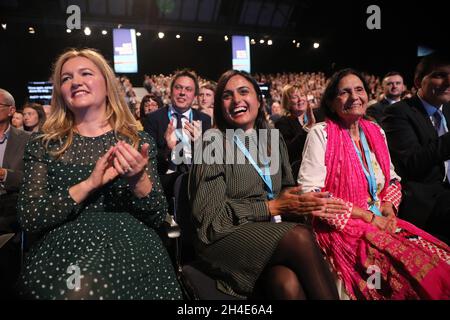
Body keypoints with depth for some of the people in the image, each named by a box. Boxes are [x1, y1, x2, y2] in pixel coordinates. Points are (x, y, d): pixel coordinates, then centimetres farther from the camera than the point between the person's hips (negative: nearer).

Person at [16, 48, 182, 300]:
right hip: (64, 252, 0)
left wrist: (138, 179, -18)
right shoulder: (43, 146, 8)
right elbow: (29, 218, -2)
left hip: (131, 250, 1)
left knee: (93, 285, -29)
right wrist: (90, 183, -15)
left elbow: (158, 217, 2)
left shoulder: (139, 142, 6)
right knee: (72, 287, -31)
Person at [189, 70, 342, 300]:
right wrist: (272, 207, -15)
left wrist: (305, 202, -10)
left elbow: (287, 191, 13)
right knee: (300, 236, -29)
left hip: (272, 232, 4)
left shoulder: (274, 140, 14)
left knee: (288, 283, -30)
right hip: (226, 237, -3)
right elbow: (211, 213, -10)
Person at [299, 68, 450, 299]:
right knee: (415, 269, -22)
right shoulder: (321, 133, -9)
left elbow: (393, 180, 18)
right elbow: (311, 193, -16)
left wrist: (389, 207, -4)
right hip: (341, 227, -6)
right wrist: (367, 216, -14)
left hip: (383, 223, 6)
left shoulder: (376, 131, 9)